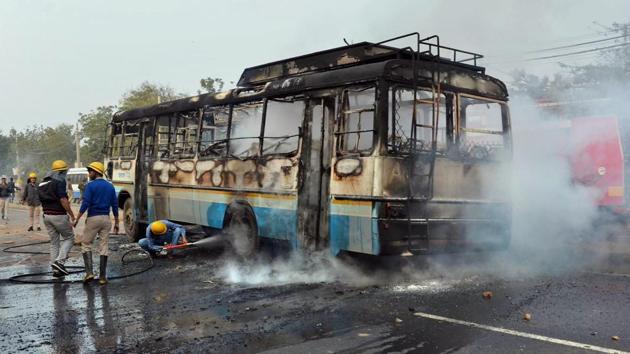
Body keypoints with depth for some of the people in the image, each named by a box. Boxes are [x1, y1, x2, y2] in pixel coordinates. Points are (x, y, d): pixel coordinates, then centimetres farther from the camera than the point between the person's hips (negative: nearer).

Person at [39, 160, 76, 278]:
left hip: (46, 215, 7)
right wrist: (72, 215, -17)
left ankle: (55, 269, 14)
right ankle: (59, 261, -8)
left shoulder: (42, 184, 13)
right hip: (59, 215, -7)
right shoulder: (59, 182, -13)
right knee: (69, 237, 9)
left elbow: (42, 201, 17)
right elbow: (63, 200, -21)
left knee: (54, 242, 13)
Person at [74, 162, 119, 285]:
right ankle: (102, 276, 6)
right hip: (106, 219, 4)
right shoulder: (110, 186, 9)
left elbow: (85, 204, -13)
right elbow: (115, 205, 9)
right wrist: (116, 223, 14)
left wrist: (77, 219, -7)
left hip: (93, 218, -4)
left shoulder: (90, 185, -6)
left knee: (86, 244, 10)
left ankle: (89, 272, 0)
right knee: (104, 247, 5)